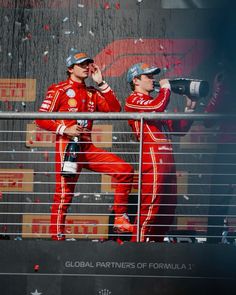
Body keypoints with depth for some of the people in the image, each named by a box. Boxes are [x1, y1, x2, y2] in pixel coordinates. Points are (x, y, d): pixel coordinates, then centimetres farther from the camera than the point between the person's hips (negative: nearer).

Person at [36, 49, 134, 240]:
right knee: (64, 195, -6)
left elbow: (115, 109, 5)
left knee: (125, 170, -7)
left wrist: (101, 83, 4)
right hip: (67, 147, -6)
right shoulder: (59, 90, 0)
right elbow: (41, 118, -5)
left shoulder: (92, 93, 17)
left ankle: (120, 220, -2)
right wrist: (65, 130, -16)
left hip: (87, 148, 6)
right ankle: (57, 237, 4)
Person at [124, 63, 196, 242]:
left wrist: (189, 109, 15)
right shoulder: (134, 99, 0)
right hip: (153, 157, -9)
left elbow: (178, 128, 27)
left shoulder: (153, 102, 26)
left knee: (168, 207, 10)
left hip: (167, 157, 9)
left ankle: (156, 242, 17)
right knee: (151, 206, -12)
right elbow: (158, 107, -20)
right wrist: (166, 88, -3)